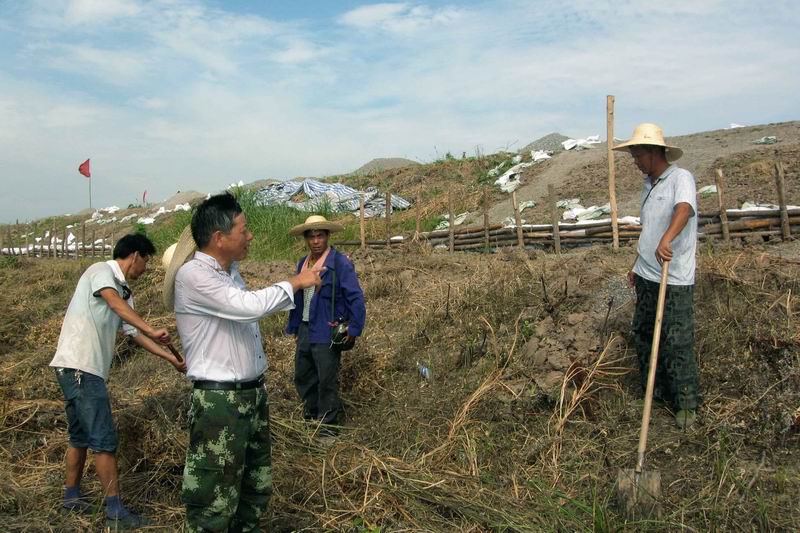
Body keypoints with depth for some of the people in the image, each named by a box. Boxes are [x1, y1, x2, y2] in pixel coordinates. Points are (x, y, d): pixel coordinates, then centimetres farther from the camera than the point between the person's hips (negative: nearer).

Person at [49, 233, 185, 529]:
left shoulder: (124, 291, 17)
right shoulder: (101, 271, -8)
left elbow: (134, 333, 20)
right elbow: (114, 302, -28)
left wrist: (171, 358, 19)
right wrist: (152, 330, -38)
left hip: (89, 370, 10)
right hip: (78, 366, -10)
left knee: (81, 436, 20)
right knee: (104, 440, -6)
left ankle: (72, 496, 34)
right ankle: (115, 512, 0)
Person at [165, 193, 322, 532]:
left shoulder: (230, 271, 9)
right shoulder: (192, 275, -18)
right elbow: (249, 306, -28)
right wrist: (294, 282, -15)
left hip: (253, 393, 9)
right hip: (219, 402, -9)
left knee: (257, 489, 21)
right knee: (215, 504, 2)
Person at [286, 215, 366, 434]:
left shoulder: (340, 264, -13)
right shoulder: (302, 264, 10)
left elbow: (356, 298, -14)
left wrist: (354, 329, -15)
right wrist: (293, 327, 16)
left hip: (327, 333, -7)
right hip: (305, 331, 7)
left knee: (327, 381, 2)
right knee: (302, 377, 17)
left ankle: (328, 426, 17)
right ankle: (310, 419, 34)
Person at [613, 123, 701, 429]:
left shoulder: (681, 178, -11)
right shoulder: (649, 184, 15)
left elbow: (684, 210, -32)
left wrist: (667, 239, -50)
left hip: (674, 280, -8)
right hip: (646, 276, 9)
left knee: (676, 343, -3)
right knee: (643, 334, 14)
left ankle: (686, 403, 11)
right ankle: (656, 393, 28)